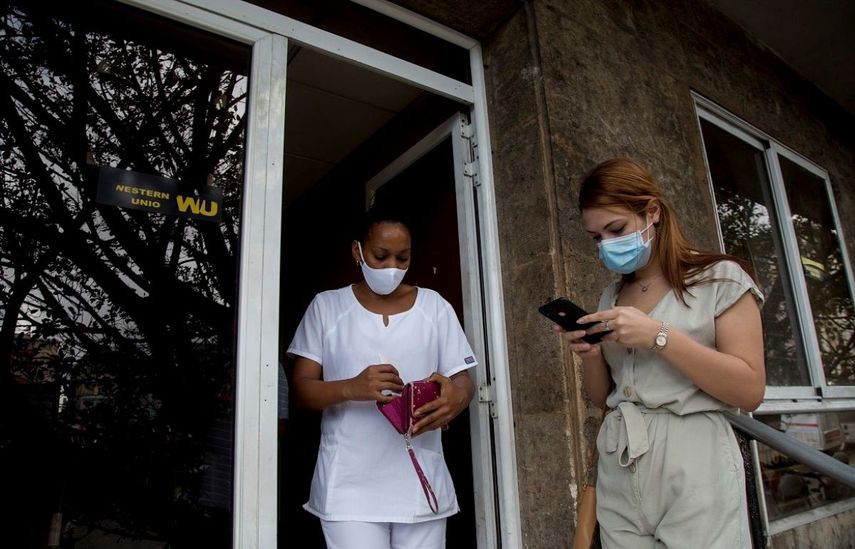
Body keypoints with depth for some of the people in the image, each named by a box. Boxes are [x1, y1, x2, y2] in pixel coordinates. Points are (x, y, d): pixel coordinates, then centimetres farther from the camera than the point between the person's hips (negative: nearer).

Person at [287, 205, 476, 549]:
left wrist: (456, 398, -20)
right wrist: (352, 388, -22)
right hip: (350, 486, -1)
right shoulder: (327, 306, 2)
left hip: (421, 483, 2)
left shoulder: (434, 306, 6)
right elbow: (300, 389, -1)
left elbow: (464, 381, 5)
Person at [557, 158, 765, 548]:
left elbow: (749, 391, -10)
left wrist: (659, 335, -19)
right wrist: (590, 356, -7)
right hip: (618, 471, 5)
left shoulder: (719, 278, -3)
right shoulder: (611, 297, 12)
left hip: (693, 466, -5)